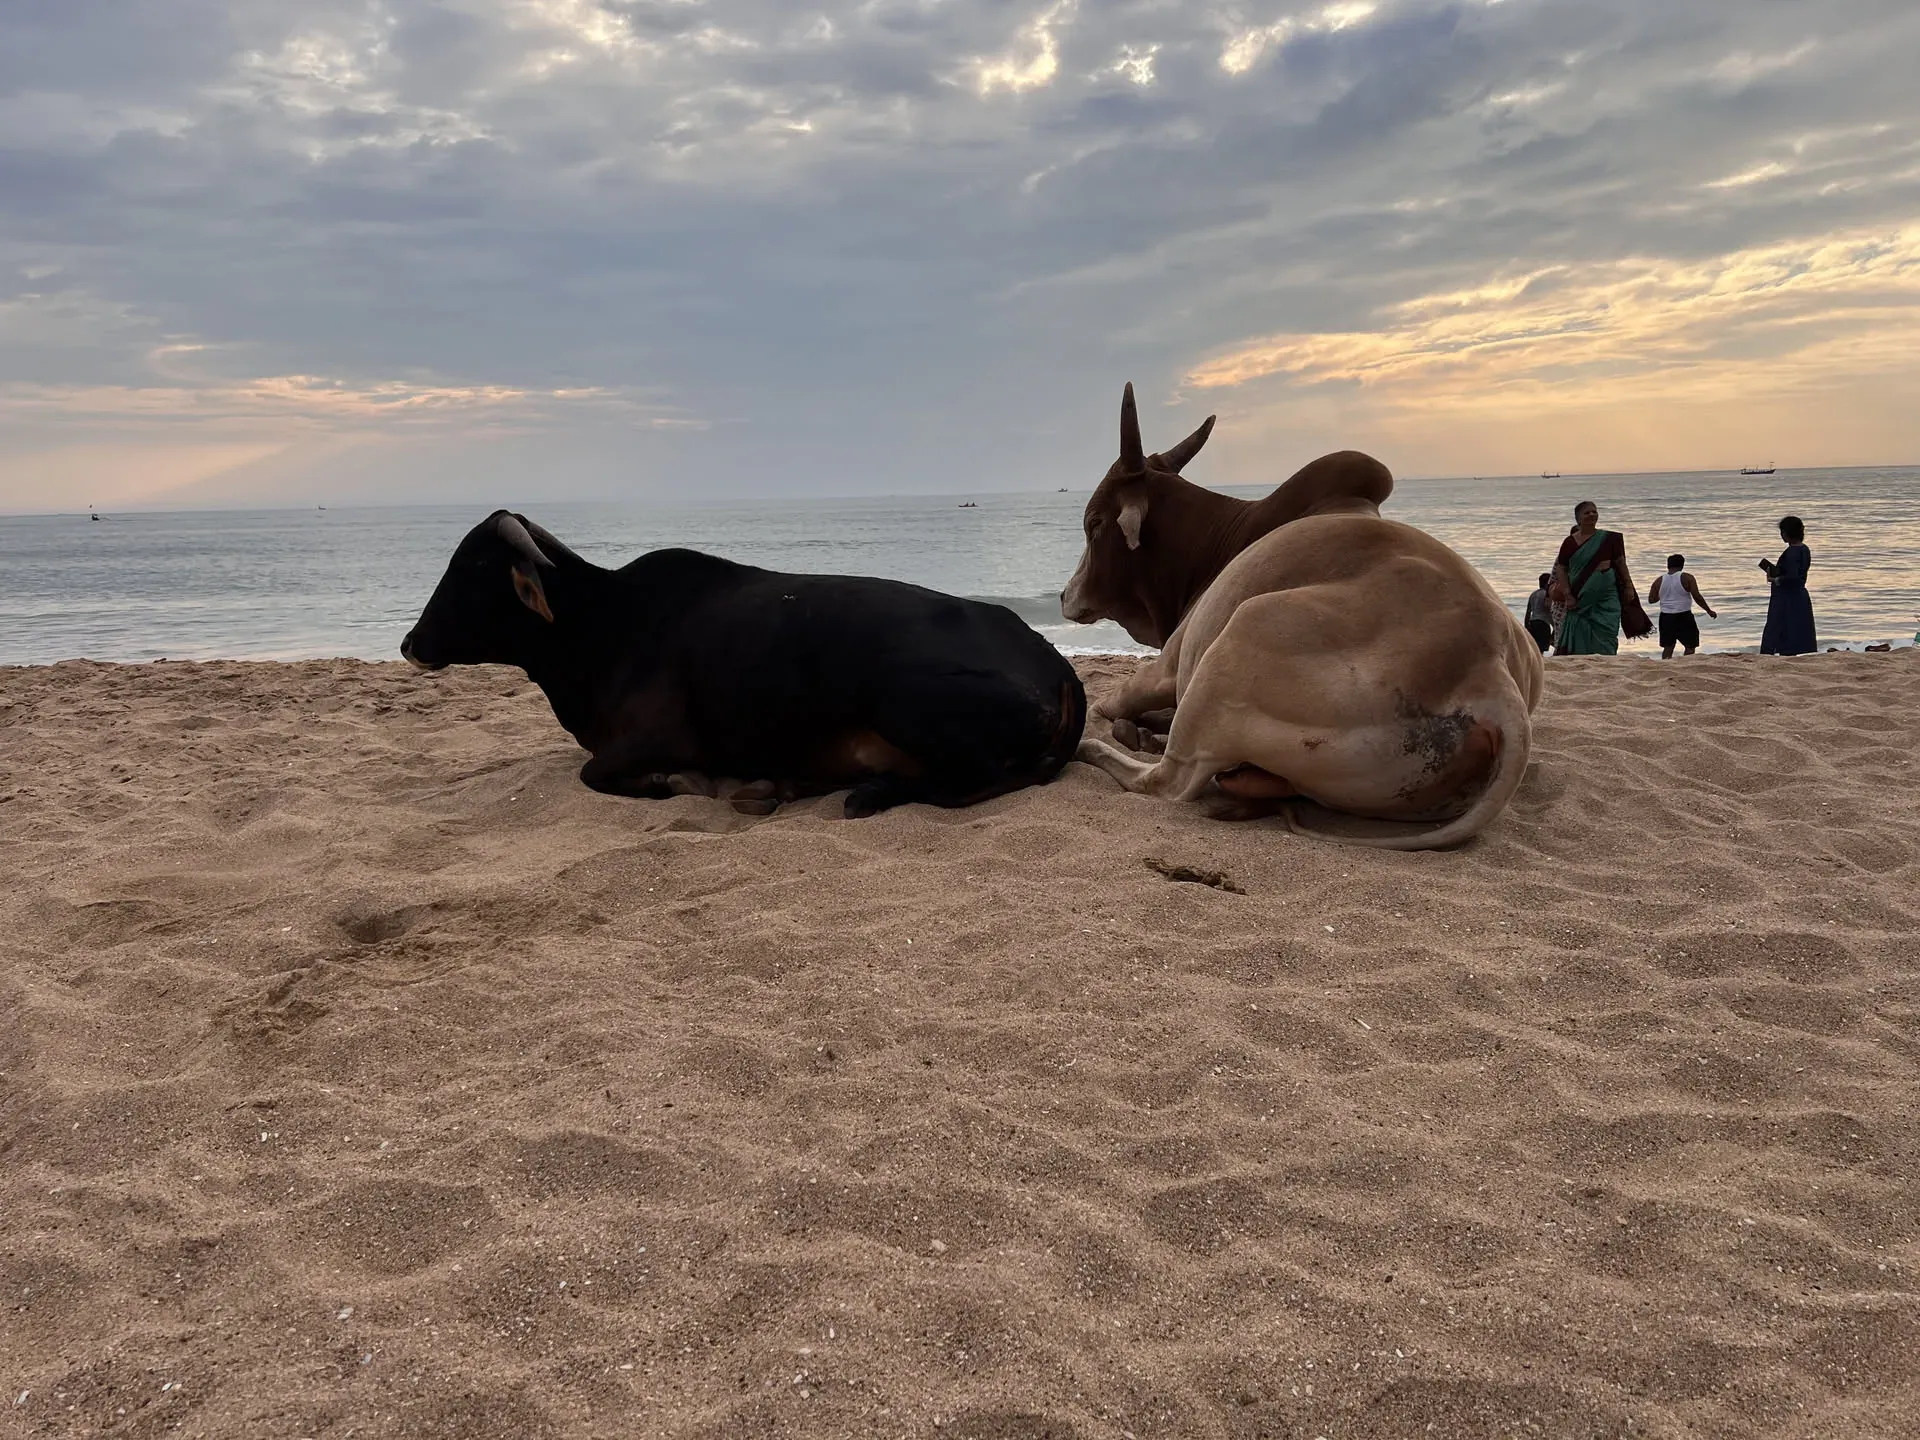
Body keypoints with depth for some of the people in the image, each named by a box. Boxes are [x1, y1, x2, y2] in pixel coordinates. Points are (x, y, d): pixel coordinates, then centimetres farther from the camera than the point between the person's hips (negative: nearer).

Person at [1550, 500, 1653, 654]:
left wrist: (1628, 587, 7)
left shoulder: (1609, 539, 5)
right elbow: (1560, 569, 2)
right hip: (1580, 602, 0)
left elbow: (1621, 563, 11)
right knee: (1579, 646, -2)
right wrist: (1568, 595, -6)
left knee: (1605, 646, -2)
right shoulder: (1570, 543, 3)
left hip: (1606, 602, 0)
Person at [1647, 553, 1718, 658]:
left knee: (1668, 647, 9)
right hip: (1683, 616, -3)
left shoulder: (1659, 581, 3)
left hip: (1666, 617, 4)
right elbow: (1697, 597, -10)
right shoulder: (1686, 578, -6)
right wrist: (1709, 611, -1)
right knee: (1690, 646, 5)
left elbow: (1651, 600, 5)